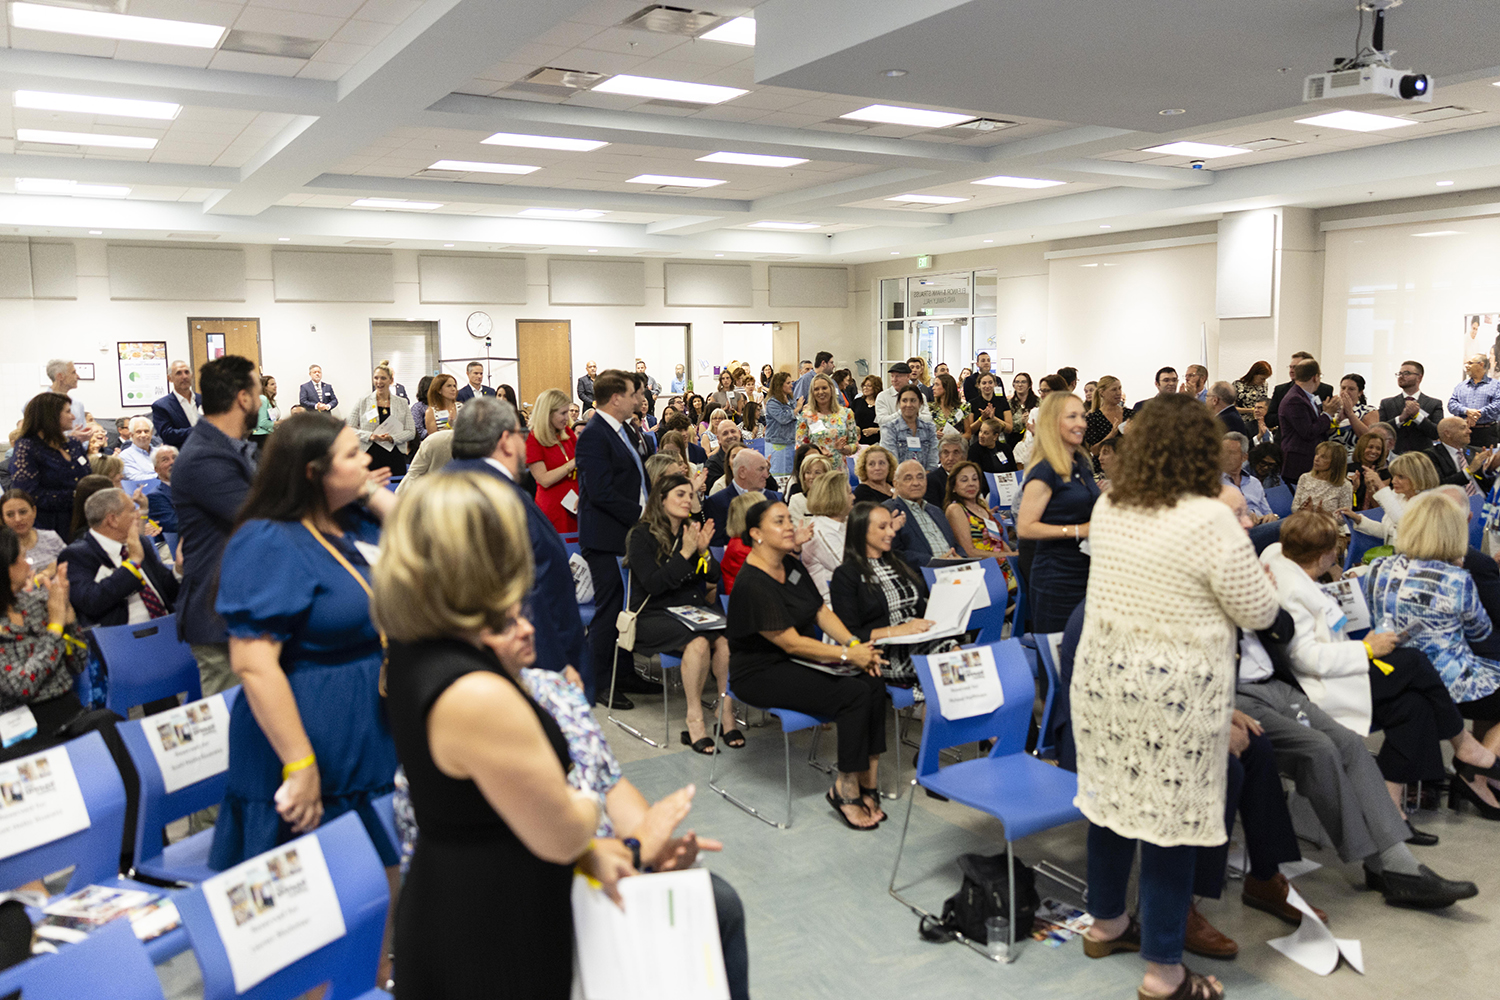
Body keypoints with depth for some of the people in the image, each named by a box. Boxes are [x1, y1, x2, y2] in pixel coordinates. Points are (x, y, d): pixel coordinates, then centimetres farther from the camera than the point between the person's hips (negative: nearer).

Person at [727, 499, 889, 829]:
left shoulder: (790, 564, 8)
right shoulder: (752, 584, -20)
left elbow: (821, 610, 11)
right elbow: (792, 643, -20)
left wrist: (855, 643, -6)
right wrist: (847, 655, -19)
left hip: (797, 664, 8)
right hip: (761, 674, -8)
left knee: (874, 684, -14)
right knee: (853, 694, -24)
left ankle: (867, 781, -9)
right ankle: (846, 789, -9)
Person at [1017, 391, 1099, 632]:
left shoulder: (1082, 464, 12)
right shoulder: (1045, 471, -13)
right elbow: (1025, 527, -19)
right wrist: (1078, 530, -20)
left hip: (1086, 574, 8)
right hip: (1056, 580, -8)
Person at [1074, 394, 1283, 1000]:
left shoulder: (1107, 508, 3)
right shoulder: (1211, 520, -17)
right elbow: (1258, 613, -8)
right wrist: (1249, 561, 11)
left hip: (1102, 673, 6)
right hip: (1174, 692, -6)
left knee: (1111, 796, 18)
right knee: (1169, 816, 4)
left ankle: (1105, 924, 37)